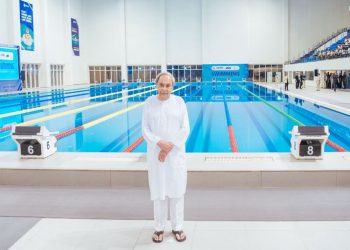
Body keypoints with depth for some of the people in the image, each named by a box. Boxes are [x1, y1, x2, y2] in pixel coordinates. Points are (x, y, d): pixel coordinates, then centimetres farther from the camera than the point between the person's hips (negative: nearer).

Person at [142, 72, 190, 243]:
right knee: (158, 191, 5)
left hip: (176, 153, 0)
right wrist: (160, 143, -20)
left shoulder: (179, 102, -3)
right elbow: (145, 129, -4)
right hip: (155, 154, 0)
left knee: (176, 190, 6)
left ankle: (177, 227, 21)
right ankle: (159, 228, 20)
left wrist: (169, 147, -13)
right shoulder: (149, 103, -2)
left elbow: (185, 129, -6)